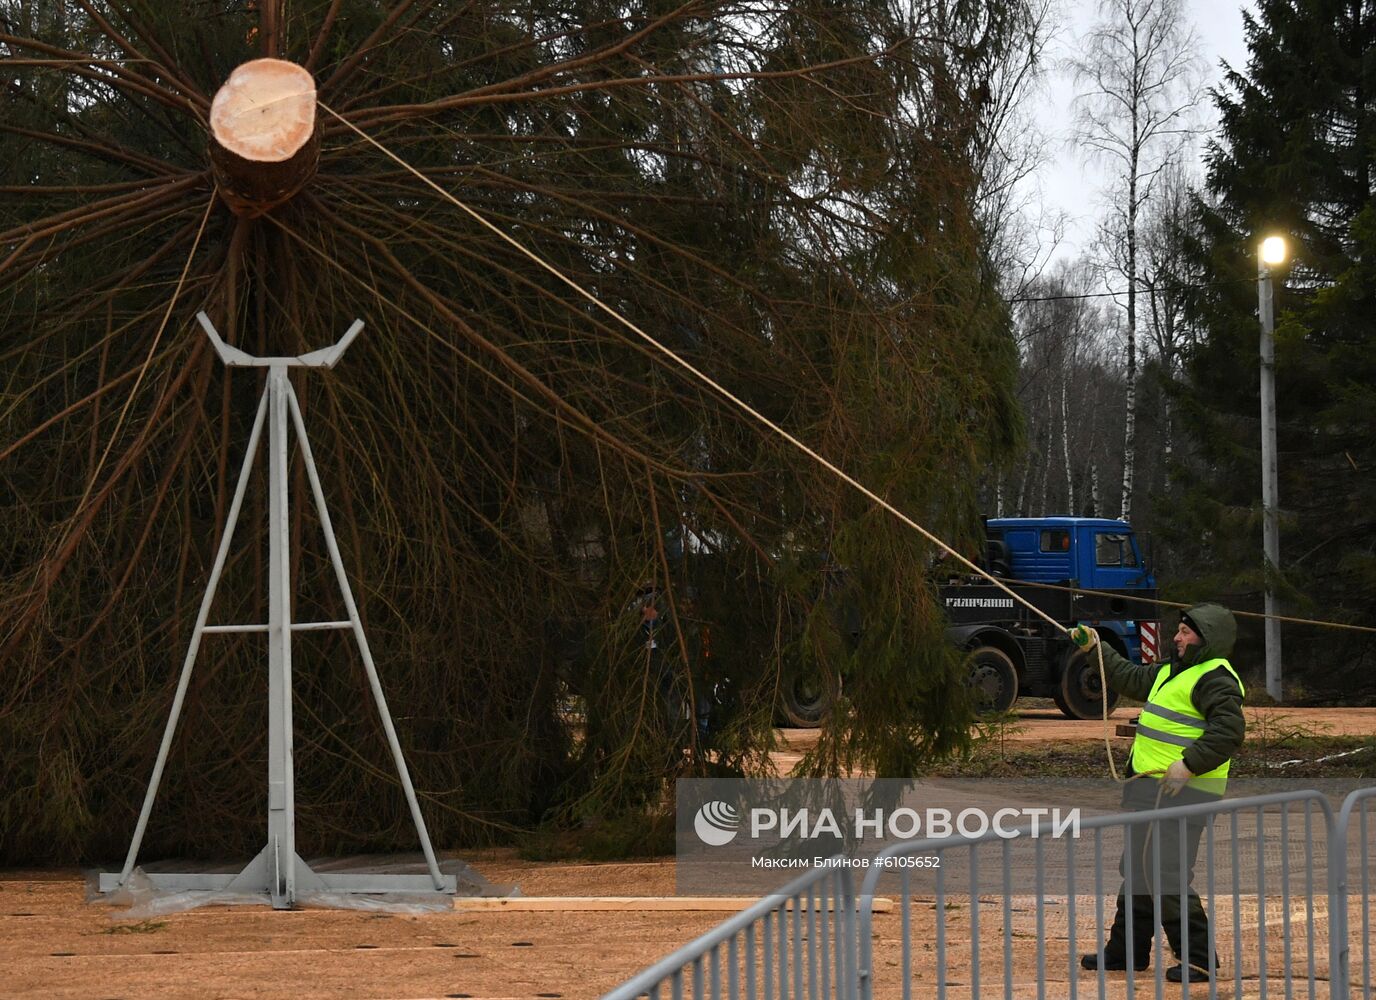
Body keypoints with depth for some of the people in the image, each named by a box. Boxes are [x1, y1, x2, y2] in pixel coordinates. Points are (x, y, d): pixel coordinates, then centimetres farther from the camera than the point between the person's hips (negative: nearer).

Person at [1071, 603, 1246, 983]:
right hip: (1150, 788, 11)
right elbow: (1132, 679, 36)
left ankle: (1198, 958, -10)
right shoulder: (1173, 671, 19)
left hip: (1181, 791, -11)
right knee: (1137, 869, 17)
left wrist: (1189, 765, -27)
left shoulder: (1215, 678, -14)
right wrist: (1097, 649, 36)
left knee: (1166, 874, -15)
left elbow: (1229, 731, -25)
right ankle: (1126, 950, 27)